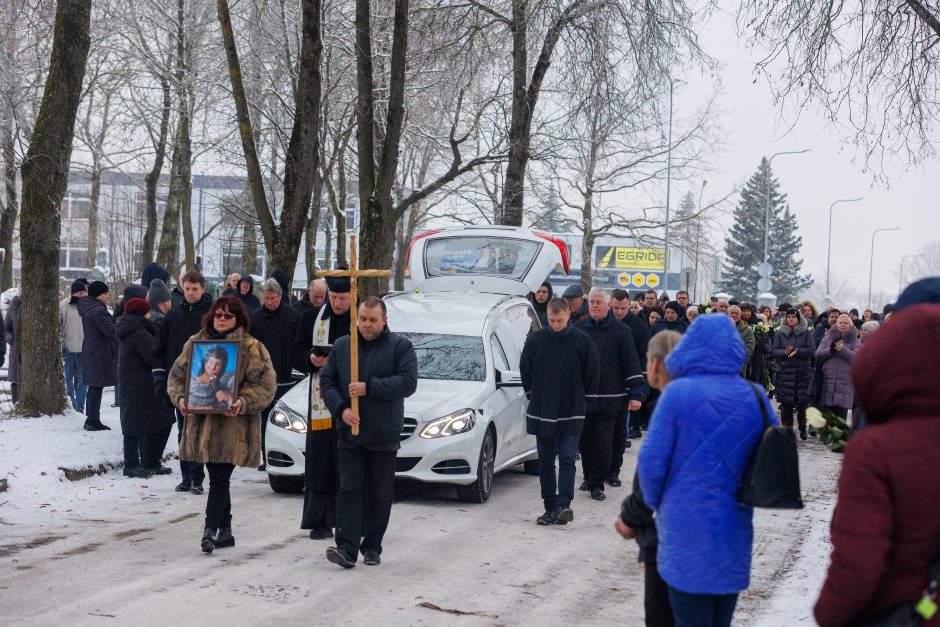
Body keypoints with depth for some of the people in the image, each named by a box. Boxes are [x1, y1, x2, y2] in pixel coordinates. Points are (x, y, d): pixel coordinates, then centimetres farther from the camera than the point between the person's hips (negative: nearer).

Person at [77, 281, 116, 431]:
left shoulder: (88, 308, 13)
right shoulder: (99, 311, -19)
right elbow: (110, 330, -22)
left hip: (90, 351, 10)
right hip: (100, 353, -10)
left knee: (94, 386, 16)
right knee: (97, 386, -7)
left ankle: (91, 420, 21)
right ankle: (93, 420, -5)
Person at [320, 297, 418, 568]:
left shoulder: (400, 347, 0)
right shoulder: (341, 346, 10)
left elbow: (408, 382, -12)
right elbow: (327, 381, 9)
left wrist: (369, 388, -17)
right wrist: (341, 409, -8)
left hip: (384, 434, -2)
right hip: (349, 433, 2)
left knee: (379, 494, 5)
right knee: (349, 491, -6)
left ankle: (372, 548, 14)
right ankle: (347, 548, -11)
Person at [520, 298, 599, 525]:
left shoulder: (582, 340, -5)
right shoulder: (535, 340, -2)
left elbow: (591, 373, 4)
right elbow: (525, 370, 10)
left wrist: (580, 397, 7)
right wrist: (533, 395, 9)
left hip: (571, 413, -2)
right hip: (541, 413, 2)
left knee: (567, 460, -10)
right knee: (545, 463, 7)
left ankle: (564, 504, -15)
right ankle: (551, 508, 14)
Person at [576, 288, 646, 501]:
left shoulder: (620, 331, 1)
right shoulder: (579, 329, 7)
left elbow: (631, 364, -1)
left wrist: (636, 394, -7)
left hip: (610, 398, -3)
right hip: (582, 396, 3)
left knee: (603, 442, -3)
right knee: (585, 440, 9)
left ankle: (596, 483, 5)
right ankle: (589, 478, 25)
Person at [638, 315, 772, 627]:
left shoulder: (678, 393, -12)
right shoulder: (755, 397, 2)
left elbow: (652, 461, -10)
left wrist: (657, 503, 7)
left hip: (687, 528, -4)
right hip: (734, 530, 4)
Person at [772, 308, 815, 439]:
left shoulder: (806, 333, 5)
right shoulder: (780, 334, 8)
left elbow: (812, 349, -3)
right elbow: (775, 351, 5)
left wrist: (797, 351, -16)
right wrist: (784, 352, -15)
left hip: (803, 371, -1)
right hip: (785, 371, 1)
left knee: (802, 402, 0)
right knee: (786, 402, -1)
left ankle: (803, 428, 13)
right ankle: (787, 427, 6)